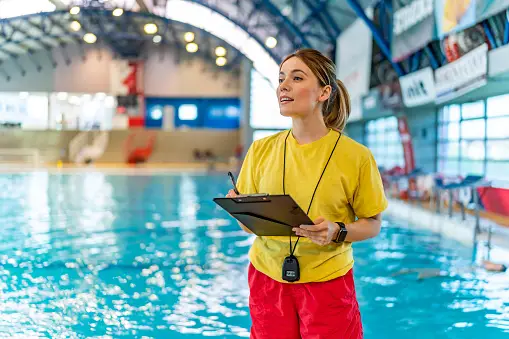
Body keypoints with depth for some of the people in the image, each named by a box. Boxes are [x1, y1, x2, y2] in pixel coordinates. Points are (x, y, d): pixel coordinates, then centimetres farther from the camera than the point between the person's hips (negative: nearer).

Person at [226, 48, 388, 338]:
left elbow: (373, 224, 0)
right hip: (267, 278, 2)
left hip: (327, 281, -2)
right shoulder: (261, 150, 0)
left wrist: (338, 232, -19)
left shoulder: (356, 156, -8)